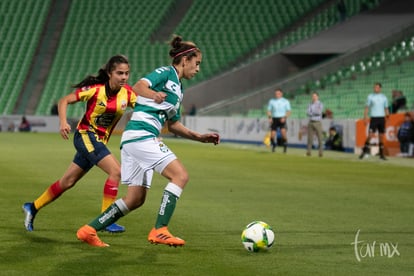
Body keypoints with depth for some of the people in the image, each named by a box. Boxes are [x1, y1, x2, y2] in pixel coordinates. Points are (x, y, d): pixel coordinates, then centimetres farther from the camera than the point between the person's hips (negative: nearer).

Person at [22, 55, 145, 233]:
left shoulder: (127, 92, -2)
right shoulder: (96, 89, -16)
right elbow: (64, 101, -11)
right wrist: (63, 122, -26)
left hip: (100, 141, 6)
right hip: (86, 135, -6)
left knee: (68, 182, 14)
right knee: (116, 171, -21)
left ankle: (33, 208, 30)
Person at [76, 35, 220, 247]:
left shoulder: (178, 87, 23)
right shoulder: (166, 73, -4)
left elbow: (173, 125, 31)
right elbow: (138, 87, -21)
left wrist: (200, 137, 23)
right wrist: (156, 95, -40)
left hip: (134, 140, 10)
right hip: (141, 135, -10)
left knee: (135, 200, 9)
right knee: (180, 175, -15)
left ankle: (89, 230, 12)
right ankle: (159, 231, -18)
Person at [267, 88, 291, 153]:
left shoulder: (286, 101, 3)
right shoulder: (271, 101, 8)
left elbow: (288, 112, 2)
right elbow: (269, 111, 11)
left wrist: (285, 118, -15)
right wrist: (270, 117, -8)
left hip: (282, 120, -2)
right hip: (274, 119, 2)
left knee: (283, 132, -26)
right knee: (272, 135, -4)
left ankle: (285, 145, -3)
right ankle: (273, 145, 28)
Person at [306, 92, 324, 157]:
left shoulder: (320, 104, -3)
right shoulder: (310, 104, 11)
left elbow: (319, 112, -19)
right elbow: (308, 113, -2)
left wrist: (311, 112, -10)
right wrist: (315, 113, -15)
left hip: (318, 122, -4)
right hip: (311, 122, 4)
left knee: (320, 137, -5)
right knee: (310, 137, -1)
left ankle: (321, 152, -3)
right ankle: (309, 151, 0)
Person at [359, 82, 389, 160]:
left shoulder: (384, 97, 9)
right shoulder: (370, 96, 3)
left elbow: (386, 109, 15)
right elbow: (367, 108, 2)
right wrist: (365, 117, -8)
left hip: (382, 118, 2)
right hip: (374, 118, -2)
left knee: (381, 136, 3)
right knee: (370, 135, -12)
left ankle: (381, 154, 8)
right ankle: (364, 151, -5)